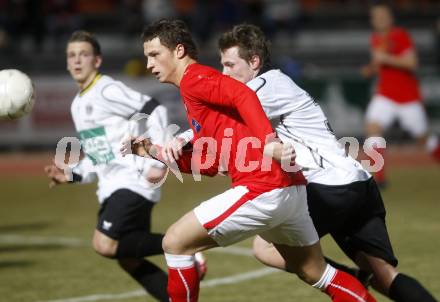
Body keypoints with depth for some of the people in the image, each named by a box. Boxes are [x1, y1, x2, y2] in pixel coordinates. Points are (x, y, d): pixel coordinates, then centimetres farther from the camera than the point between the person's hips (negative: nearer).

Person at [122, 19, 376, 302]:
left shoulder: (194, 78, -5)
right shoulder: (199, 84, 23)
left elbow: (243, 95, -24)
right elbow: (210, 164, 23)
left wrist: (268, 142, -34)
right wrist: (156, 152, 18)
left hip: (263, 190, -10)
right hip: (291, 190, 10)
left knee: (175, 243, -1)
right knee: (316, 273, 21)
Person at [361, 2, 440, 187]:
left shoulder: (401, 36, -12)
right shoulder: (375, 39, 7)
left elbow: (411, 63, -23)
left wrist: (385, 58, -25)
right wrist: (370, 69, 3)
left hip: (408, 96, -4)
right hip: (385, 95, 4)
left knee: (422, 138, 6)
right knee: (372, 126, -20)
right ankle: (379, 177, -22)